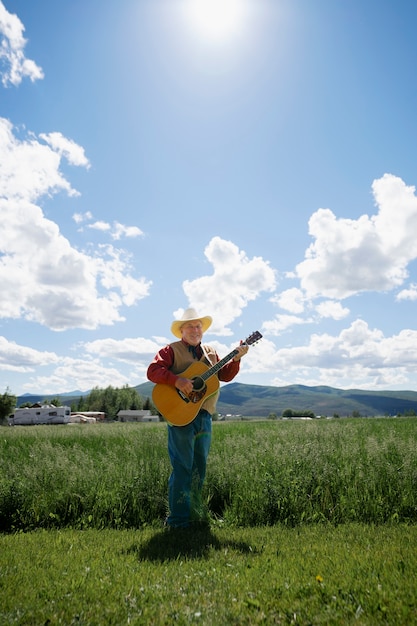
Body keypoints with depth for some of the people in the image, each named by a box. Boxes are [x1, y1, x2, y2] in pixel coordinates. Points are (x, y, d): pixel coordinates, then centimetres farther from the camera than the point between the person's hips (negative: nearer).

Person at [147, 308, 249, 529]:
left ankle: (195, 511, 28)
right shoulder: (171, 350, -2)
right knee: (183, 467, -4)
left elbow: (224, 376, 11)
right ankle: (178, 519, 7)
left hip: (204, 416, 6)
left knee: (199, 466, 14)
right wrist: (177, 380, -26)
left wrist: (236, 358, -4)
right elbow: (152, 371, -14)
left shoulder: (210, 352, 16)